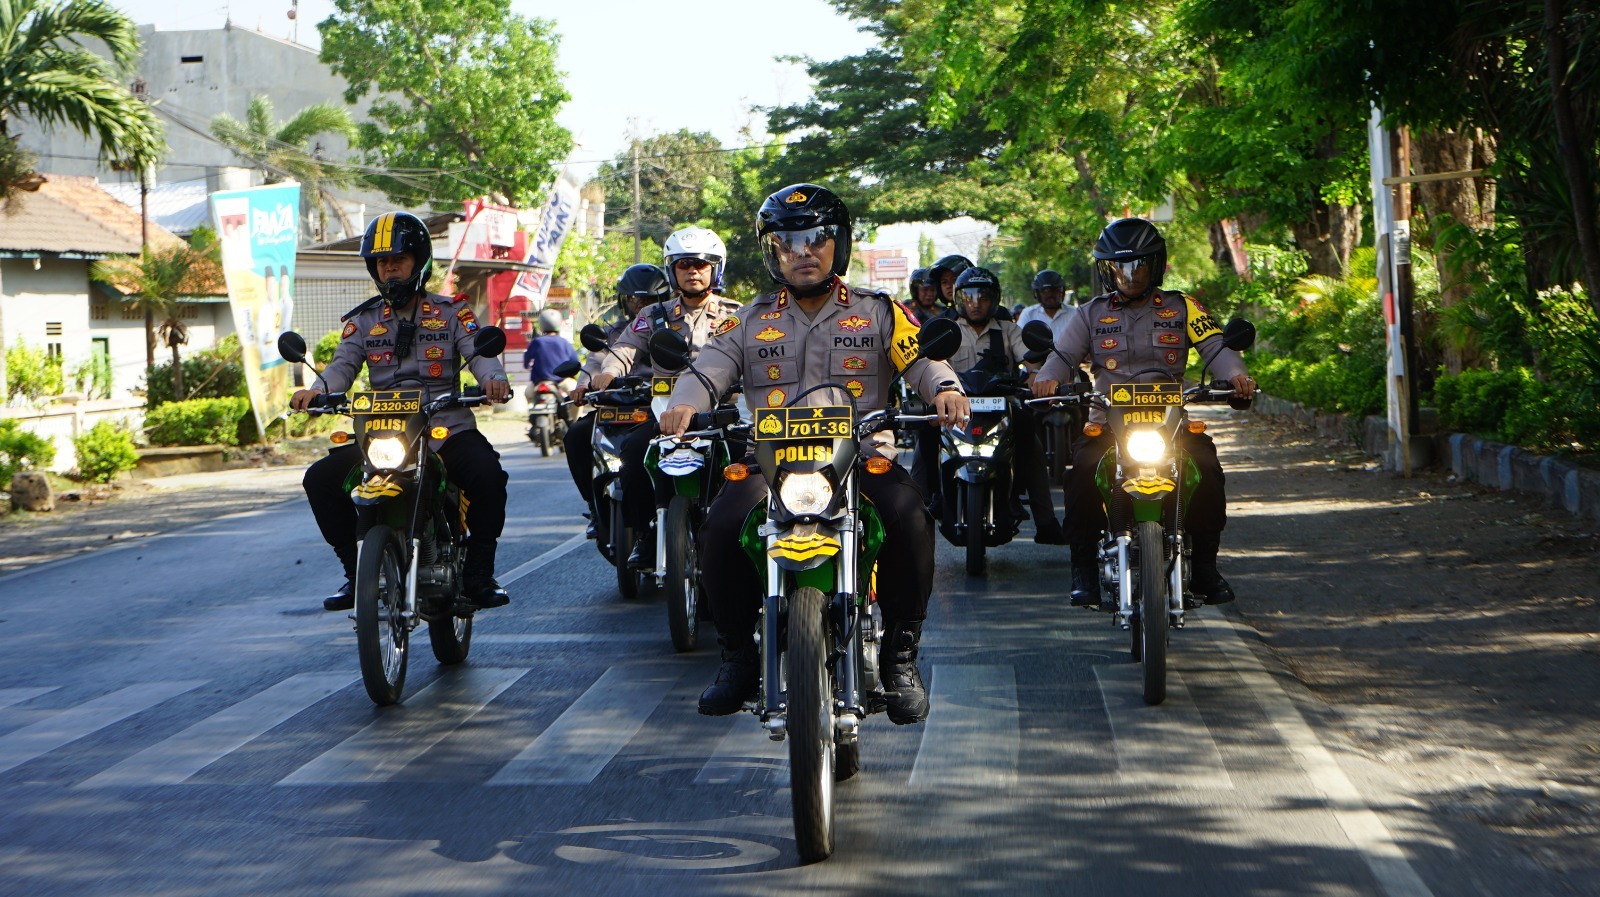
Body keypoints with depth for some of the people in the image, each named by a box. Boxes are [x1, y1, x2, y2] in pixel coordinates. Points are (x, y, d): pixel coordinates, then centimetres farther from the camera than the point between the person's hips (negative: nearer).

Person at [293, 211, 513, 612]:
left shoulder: (451, 313, 10)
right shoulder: (363, 320, 15)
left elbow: (479, 352, -5)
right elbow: (343, 364, 1)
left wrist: (493, 378, -29)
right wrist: (317, 390, -22)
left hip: (446, 428, -2)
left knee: (487, 474, -32)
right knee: (320, 479, -17)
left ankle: (479, 571, -12)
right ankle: (355, 570, -1)